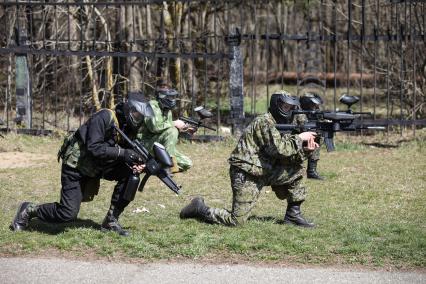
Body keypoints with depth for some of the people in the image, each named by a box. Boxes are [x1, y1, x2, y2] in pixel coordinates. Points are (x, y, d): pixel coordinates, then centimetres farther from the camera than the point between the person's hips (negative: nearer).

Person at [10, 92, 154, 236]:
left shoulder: (128, 127, -1)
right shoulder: (105, 117, -24)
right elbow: (94, 148, -32)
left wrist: (135, 164, -19)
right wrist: (122, 153, -37)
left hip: (97, 167, 7)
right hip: (76, 165, -7)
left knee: (130, 173, -15)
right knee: (68, 213, -13)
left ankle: (111, 220, -4)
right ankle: (29, 210, 13)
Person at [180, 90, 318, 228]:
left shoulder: (279, 125, 13)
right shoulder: (265, 122, -15)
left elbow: (286, 153, 10)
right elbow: (279, 149, -25)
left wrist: (304, 149, -6)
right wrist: (299, 138, -14)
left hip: (263, 172, 9)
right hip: (246, 176, -9)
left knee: (296, 169, 2)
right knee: (236, 221, -13)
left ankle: (293, 214, 8)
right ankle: (200, 209, 10)